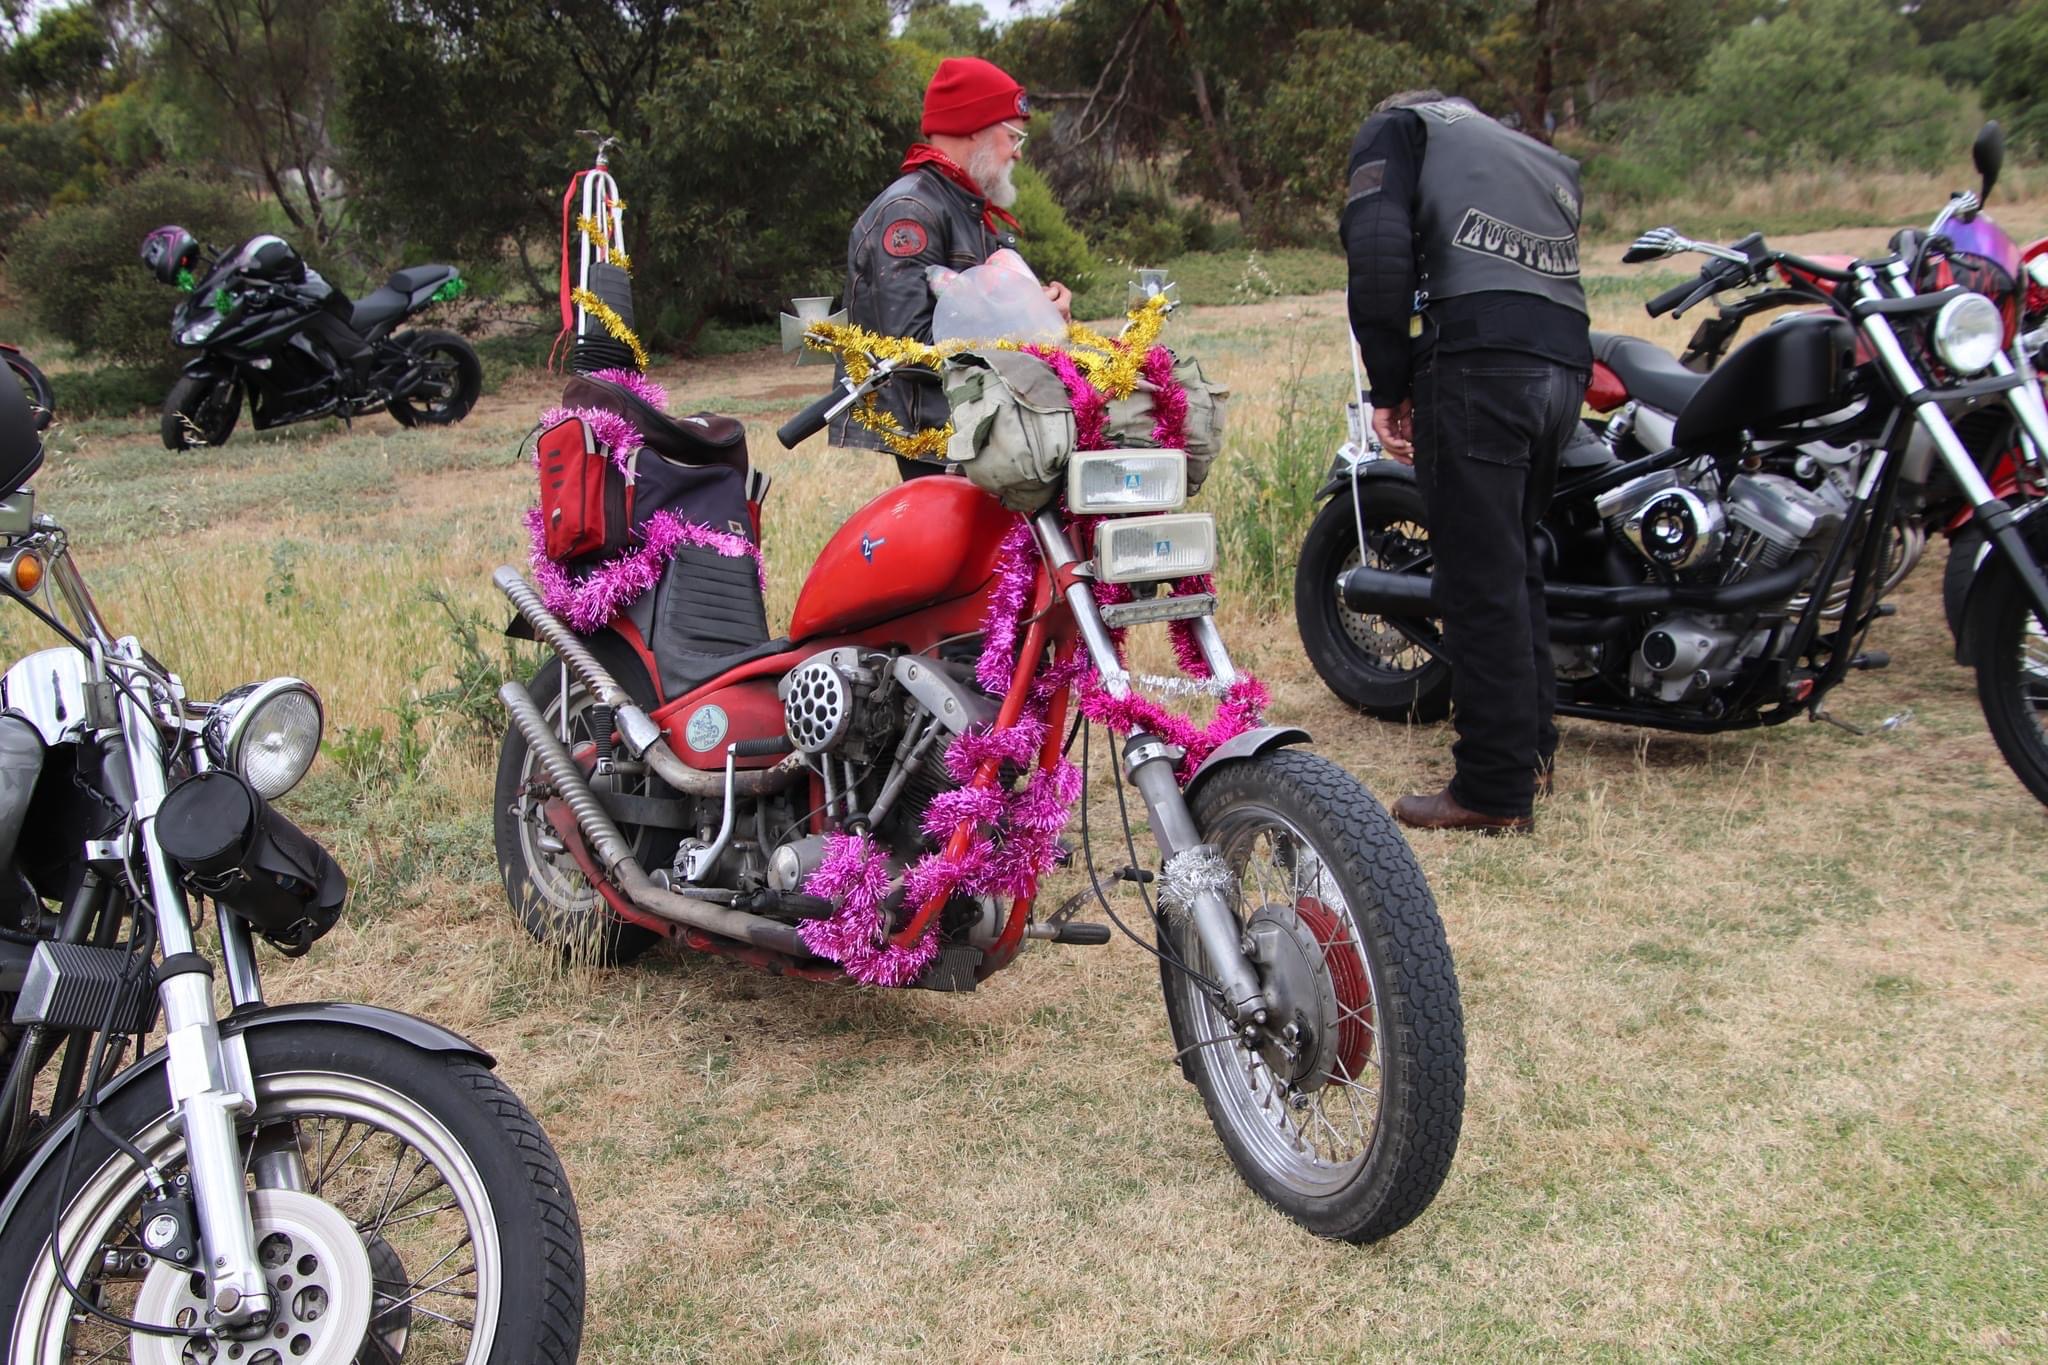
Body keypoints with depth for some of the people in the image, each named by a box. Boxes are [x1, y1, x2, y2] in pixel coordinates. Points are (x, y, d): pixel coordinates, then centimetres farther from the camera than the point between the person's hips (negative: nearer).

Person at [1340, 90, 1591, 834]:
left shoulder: (1396, 127, 16)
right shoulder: (1545, 158, 35)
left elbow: (1378, 243, -3)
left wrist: (1388, 387, -2)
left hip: (1476, 356, -7)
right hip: (1566, 364, 7)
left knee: (1479, 577, -4)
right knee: (1516, 561, 21)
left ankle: (1495, 787, 0)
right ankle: (1532, 746, 29)